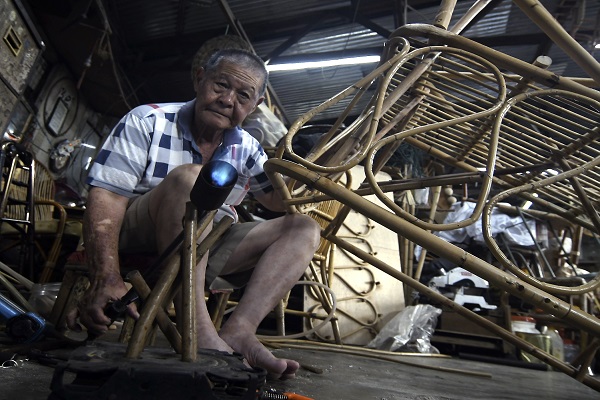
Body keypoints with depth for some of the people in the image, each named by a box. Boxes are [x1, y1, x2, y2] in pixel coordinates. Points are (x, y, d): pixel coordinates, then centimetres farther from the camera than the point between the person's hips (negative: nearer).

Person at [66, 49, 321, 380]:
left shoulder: (247, 149, 7)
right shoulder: (147, 122, -7)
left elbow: (278, 201, 6)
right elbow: (106, 198, -17)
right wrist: (106, 279, -32)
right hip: (136, 240, -4)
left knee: (303, 229, -9)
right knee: (190, 176, -33)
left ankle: (238, 331, -31)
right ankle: (200, 334, -39)